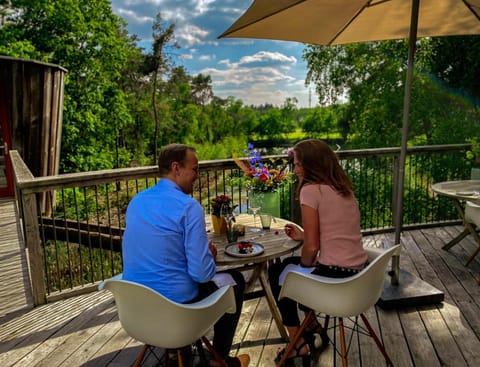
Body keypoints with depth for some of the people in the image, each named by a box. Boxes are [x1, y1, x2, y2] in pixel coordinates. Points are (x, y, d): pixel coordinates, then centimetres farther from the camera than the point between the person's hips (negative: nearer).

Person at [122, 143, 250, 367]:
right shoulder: (189, 207, -19)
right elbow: (201, 273, -21)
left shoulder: (136, 201, 4)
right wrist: (211, 257, 2)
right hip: (174, 301, -7)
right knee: (235, 281, 17)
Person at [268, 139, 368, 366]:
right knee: (288, 264, 26)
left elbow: (312, 247, -16)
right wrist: (303, 236, 17)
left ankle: (300, 344, 27)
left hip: (336, 275, -8)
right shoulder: (343, 189, 10)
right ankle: (315, 331, 32)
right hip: (357, 272, 8)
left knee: (277, 274, 18)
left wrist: (303, 265, 4)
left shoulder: (311, 189, -14)